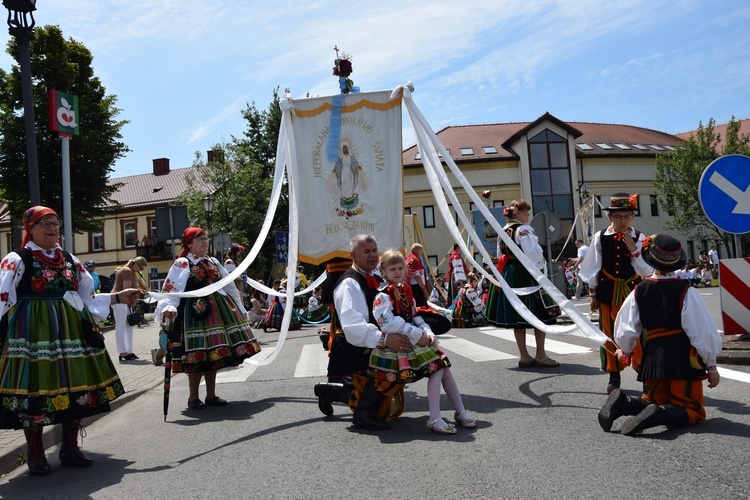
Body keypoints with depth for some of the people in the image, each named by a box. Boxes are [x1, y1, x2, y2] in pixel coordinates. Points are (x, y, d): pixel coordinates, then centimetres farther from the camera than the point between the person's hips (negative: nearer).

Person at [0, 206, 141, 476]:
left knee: (77, 388, 7)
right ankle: (35, 454, 16)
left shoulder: (70, 260, 15)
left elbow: (87, 298, 18)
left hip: (71, 333, 5)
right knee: (35, 389, -2)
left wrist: (118, 297, 9)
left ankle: (70, 448, 23)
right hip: (34, 335, -5)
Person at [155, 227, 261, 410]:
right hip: (195, 313, -7)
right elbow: (171, 288, -20)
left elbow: (228, 286, 25)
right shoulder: (182, 264, -6)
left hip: (217, 310, 7)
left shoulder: (213, 263, 16)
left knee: (213, 353, 9)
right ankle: (193, 398, 8)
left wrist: (239, 308, 30)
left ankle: (211, 395, 19)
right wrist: (168, 307, -39)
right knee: (197, 355, -6)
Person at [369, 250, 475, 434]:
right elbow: (389, 324, -22)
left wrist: (427, 332, -2)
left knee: (443, 365, -2)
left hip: (414, 341, 8)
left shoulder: (406, 292, 16)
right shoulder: (382, 297, -10)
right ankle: (434, 419, -16)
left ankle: (460, 412, 9)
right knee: (436, 367, -19)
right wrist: (417, 335, -21)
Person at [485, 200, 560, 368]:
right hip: (526, 275, -8)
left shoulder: (503, 231, 13)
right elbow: (534, 253, -19)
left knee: (517, 316, 9)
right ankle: (540, 355, 4)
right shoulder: (524, 229, -13)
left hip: (508, 275, 9)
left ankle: (524, 357, 14)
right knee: (539, 316, 1)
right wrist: (540, 261, -1)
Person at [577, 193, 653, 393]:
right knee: (610, 334, 8)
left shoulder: (640, 239, -4)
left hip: (633, 290, -1)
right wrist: (593, 293, 4)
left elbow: (647, 271, -8)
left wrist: (634, 250, -19)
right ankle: (614, 376, 20)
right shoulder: (600, 238, -3)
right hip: (607, 291, 1)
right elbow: (593, 268, 3)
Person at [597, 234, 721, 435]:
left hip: (652, 356, 4)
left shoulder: (639, 291, -1)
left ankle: (624, 403, -10)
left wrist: (626, 351, 25)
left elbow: (626, 330, 3)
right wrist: (711, 366, 3)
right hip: (682, 357, -3)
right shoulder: (685, 291, -11)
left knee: (655, 400, 20)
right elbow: (703, 330, -9)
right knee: (692, 410, 8)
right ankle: (659, 414, -23)